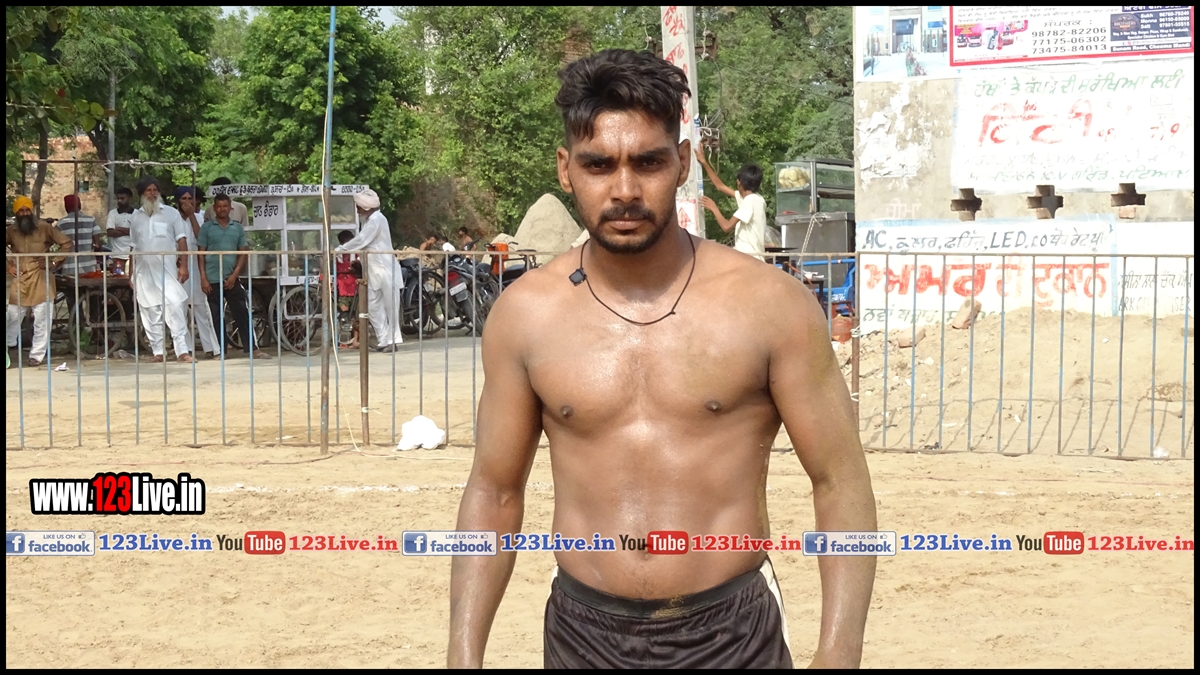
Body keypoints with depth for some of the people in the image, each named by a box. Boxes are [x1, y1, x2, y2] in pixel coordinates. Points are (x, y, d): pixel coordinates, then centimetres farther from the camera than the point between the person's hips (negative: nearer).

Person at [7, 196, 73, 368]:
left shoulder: (45, 228, -5)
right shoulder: (10, 231, 2)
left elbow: (66, 243, 0)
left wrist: (54, 262, -7)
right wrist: (8, 265, 3)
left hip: (41, 279, -2)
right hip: (20, 279, 2)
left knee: (41, 320, 1)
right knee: (13, 315, 7)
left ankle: (36, 355, 9)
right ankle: (10, 346, 30)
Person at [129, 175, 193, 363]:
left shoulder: (171, 213, 5)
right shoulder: (137, 217, 12)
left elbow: (181, 240, 2)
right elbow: (133, 247, 15)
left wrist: (183, 265, -8)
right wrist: (131, 273, 11)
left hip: (167, 270, -3)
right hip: (144, 271, 3)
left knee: (175, 307, -14)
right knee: (150, 312, 4)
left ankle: (182, 350, -16)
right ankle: (158, 351, 10)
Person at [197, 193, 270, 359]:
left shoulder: (238, 227, 8)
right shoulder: (206, 227, 3)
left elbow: (243, 253, 7)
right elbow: (201, 254, 2)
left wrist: (235, 274, -5)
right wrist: (203, 278, -6)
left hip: (232, 279, 1)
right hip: (213, 280, -1)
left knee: (242, 314, -1)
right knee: (217, 318, 2)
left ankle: (252, 349, 0)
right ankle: (221, 351, 8)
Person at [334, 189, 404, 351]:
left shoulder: (376, 220, -15)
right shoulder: (370, 220, 15)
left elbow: (361, 240, -21)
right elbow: (362, 241, 15)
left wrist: (340, 249, -15)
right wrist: (344, 248, 3)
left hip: (385, 269, -10)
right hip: (373, 271, 10)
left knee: (391, 305, -3)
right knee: (373, 306, 5)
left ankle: (393, 340, 1)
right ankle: (384, 340, 7)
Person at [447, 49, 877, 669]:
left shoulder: (770, 304, -9)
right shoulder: (524, 315, -2)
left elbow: (841, 483, -4)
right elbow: (494, 493, 7)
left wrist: (837, 654, -13)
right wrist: (464, 654, 0)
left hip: (732, 633, -2)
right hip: (582, 632, 2)